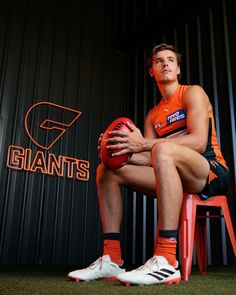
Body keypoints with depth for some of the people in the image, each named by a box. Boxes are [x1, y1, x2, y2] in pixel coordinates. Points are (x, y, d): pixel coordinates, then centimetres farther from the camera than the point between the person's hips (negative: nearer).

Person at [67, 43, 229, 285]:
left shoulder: (192, 93, 0)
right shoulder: (153, 115, 19)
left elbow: (199, 141, -18)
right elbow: (148, 160, 7)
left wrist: (144, 144, -26)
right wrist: (121, 151, -14)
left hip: (212, 172, -6)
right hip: (176, 176, 7)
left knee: (163, 149, -39)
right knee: (107, 170, -2)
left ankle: (166, 262, -42)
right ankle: (111, 259, -10)